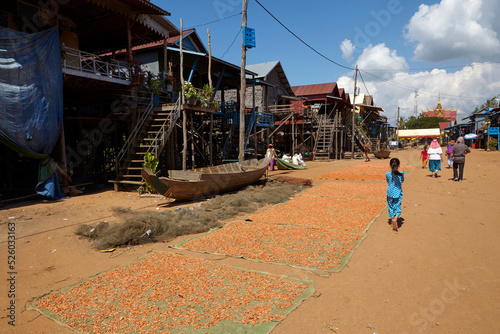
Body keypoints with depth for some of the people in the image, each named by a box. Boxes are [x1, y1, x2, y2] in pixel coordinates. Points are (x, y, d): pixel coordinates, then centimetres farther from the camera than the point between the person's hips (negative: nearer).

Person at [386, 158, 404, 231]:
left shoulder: (387, 174, -10)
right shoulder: (401, 174, -10)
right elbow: (402, 182, 4)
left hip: (390, 194, 1)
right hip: (398, 193, -1)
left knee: (391, 207, 15)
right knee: (397, 208, 5)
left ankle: (392, 221, 24)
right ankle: (395, 219, -19)